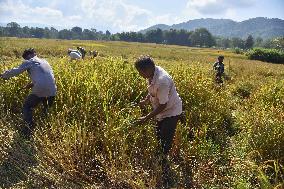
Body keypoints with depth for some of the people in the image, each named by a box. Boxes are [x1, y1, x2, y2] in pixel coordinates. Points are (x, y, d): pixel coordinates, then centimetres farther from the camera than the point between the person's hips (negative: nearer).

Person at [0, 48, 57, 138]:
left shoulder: (29, 62, 4)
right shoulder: (45, 61, 24)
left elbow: (15, 71, 2)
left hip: (40, 91, -6)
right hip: (52, 91, 6)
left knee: (27, 107, 14)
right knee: (47, 109, 34)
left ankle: (29, 129, 9)